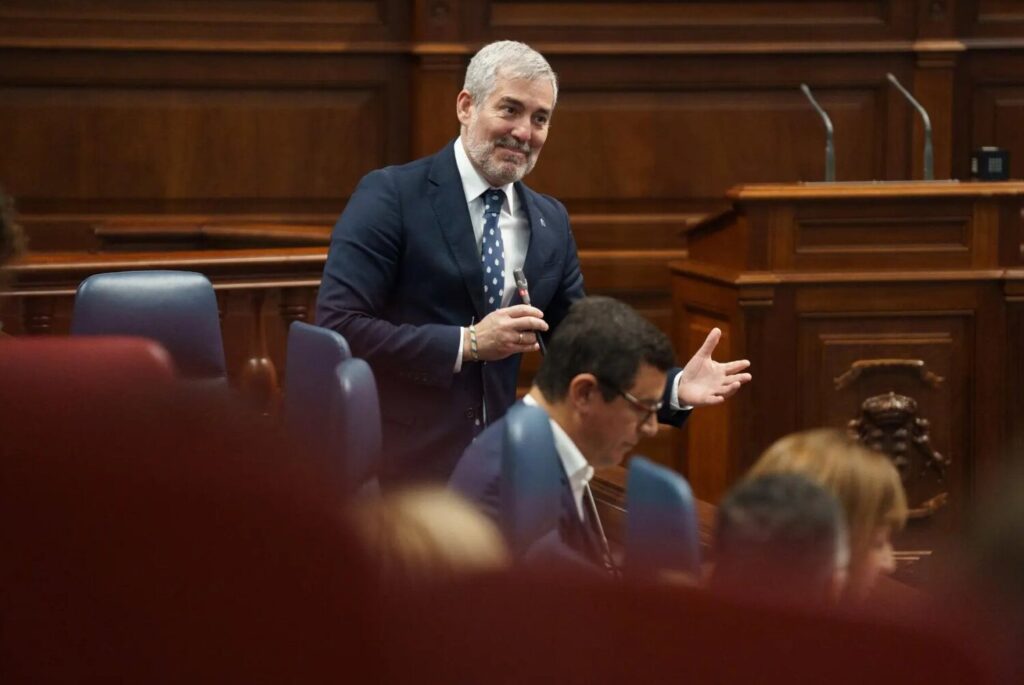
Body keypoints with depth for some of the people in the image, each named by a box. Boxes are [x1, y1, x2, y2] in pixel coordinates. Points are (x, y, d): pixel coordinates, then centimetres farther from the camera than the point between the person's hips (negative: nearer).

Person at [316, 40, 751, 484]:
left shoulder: (551, 223, 9)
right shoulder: (391, 197, -9)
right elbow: (337, 325, -17)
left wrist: (672, 388, -3)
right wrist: (467, 344, -19)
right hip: (396, 462, -5)